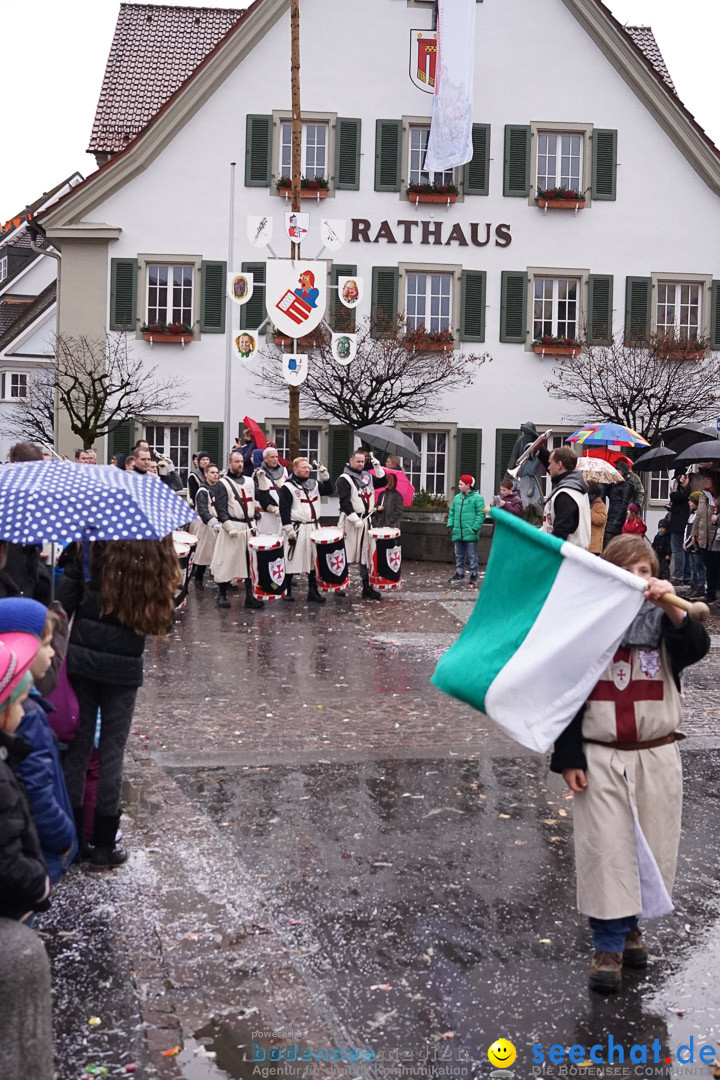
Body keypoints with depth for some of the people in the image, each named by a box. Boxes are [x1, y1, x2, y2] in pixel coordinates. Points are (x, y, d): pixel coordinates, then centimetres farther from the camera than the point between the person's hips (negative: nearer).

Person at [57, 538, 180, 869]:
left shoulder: (91, 553, -9)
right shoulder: (155, 567, -9)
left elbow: (63, 603, -9)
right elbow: (159, 621, -1)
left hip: (81, 662, 1)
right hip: (123, 669, -1)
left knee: (78, 745, 11)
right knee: (112, 752, 8)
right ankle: (103, 845, 14)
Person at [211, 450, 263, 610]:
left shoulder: (249, 481, 16)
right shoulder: (223, 483, -2)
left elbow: (255, 502, 18)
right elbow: (220, 508, -9)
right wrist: (230, 527, -17)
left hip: (249, 527, 5)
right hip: (232, 527, -5)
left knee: (250, 561, 3)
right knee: (227, 562, -3)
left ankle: (250, 596, 6)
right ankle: (222, 595, 8)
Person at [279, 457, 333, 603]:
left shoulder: (314, 484, 14)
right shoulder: (288, 487, -7)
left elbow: (329, 491, 16)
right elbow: (284, 509, -10)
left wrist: (325, 476, 3)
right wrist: (288, 528, -16)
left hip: (314, 527, 6)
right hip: (297, 529, -6)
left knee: (313, 561, 8)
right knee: (292, 561, -2)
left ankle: (313, 591, 14)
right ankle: (286, 591, 9)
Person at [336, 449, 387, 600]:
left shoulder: (367, 476, 16)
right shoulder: (344, 479, -8)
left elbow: (383, 482, 16)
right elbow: (345, 501, -16)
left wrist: (377, 467, 3)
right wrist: (355, 519, -23)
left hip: (366, 519, 7)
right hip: (350, 521, -7)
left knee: (365, 554, 7)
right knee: (347, 555, -5)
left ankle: (367, 587, 10)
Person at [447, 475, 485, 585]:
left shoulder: (477, 498, -6)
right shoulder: (457, 497, 13)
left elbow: (480, 514, -10)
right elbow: (451, 512, 18)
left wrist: (475, 528, -16)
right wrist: (450, 525, 6)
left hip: (470, 533, -6)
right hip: (457, 533, 6)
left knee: (472, 556, 0)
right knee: (459, 555, 14)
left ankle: (473, 575, 6)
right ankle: (459, 573, 24)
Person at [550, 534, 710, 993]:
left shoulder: (663, 623, 0)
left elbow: (697, 648, -22)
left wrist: (672, 610, -40)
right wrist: (569, 759, -4)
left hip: (657, 758, 2)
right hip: (600, 759, -2)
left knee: (650, 848, 12)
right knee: (605, 850, 0)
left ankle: (630, 925, 35)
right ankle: (609, 945, 14)